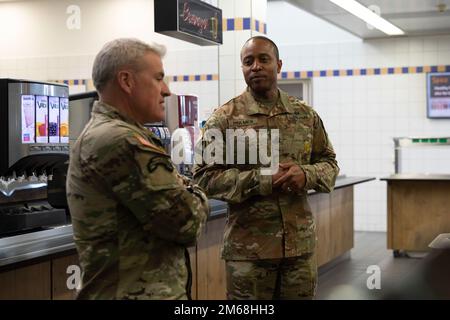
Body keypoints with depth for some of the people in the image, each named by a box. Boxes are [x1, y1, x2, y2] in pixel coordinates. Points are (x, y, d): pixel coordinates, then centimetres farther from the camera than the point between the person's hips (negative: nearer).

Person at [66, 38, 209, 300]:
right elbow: (187, 222, -21)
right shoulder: (122, 141, -21)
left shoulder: (100, 133, 13)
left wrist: (182, 189, -4)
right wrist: (195, 195, -2)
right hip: (142, 292, -10)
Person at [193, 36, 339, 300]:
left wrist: (307, 175, -11)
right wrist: (261, 181, -18)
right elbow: (205, 177, -8)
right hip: (248, 246, -3)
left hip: (301, 242, 4)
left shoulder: (305, 114, 7)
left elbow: (329, 163, 13)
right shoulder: (225, 118, -4)